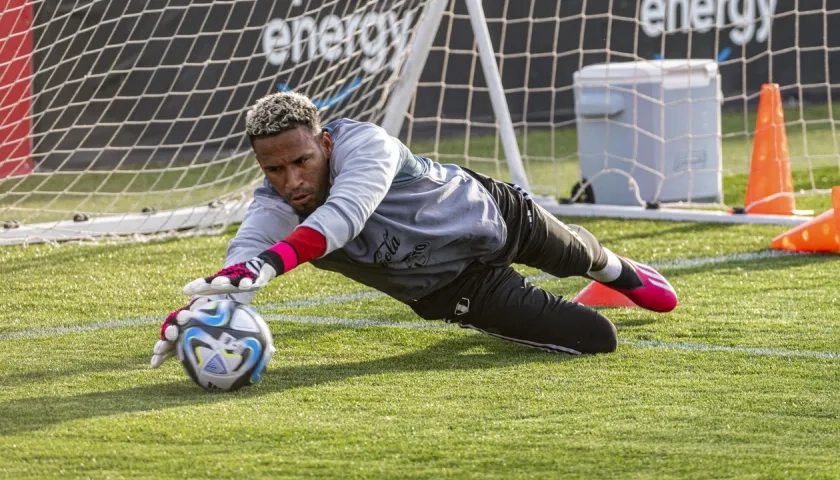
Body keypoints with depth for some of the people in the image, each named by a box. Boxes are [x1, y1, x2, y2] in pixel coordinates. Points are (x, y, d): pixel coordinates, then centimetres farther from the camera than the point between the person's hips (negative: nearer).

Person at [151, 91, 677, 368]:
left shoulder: (365, 144, -39)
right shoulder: (275, 206, -29)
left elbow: (342, 216, -57)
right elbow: (246, 253, -48)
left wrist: (270, 262, -75)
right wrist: (205, 307, -73)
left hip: (490, 209, -1)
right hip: (450, 287, 1)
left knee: (576, 256, 29)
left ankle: (620, 272, 70)